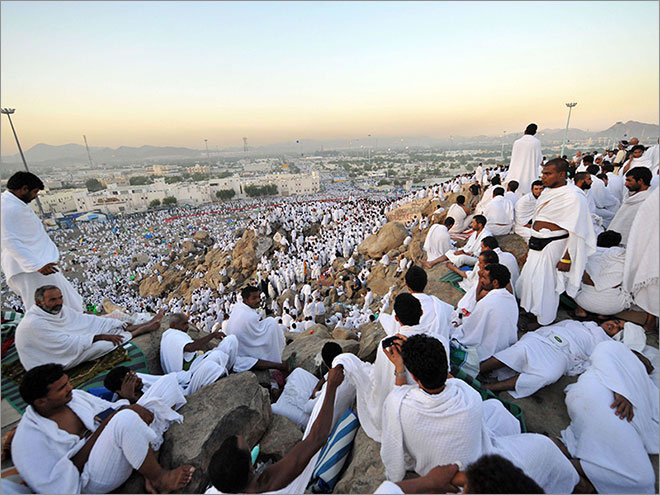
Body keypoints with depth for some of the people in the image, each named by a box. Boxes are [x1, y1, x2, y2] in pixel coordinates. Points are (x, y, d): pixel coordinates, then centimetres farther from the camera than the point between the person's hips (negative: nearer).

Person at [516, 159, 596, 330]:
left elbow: (576, 233, -18)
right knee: (530, 276, 15)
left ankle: (542, 319, 22)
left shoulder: (573, 197, -17)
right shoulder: (547, 192, 9)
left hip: (553, 245, -8)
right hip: (537, 243, 8)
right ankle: (533, 310, 37)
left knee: (545, 281, 2)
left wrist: (566, 259, -18)